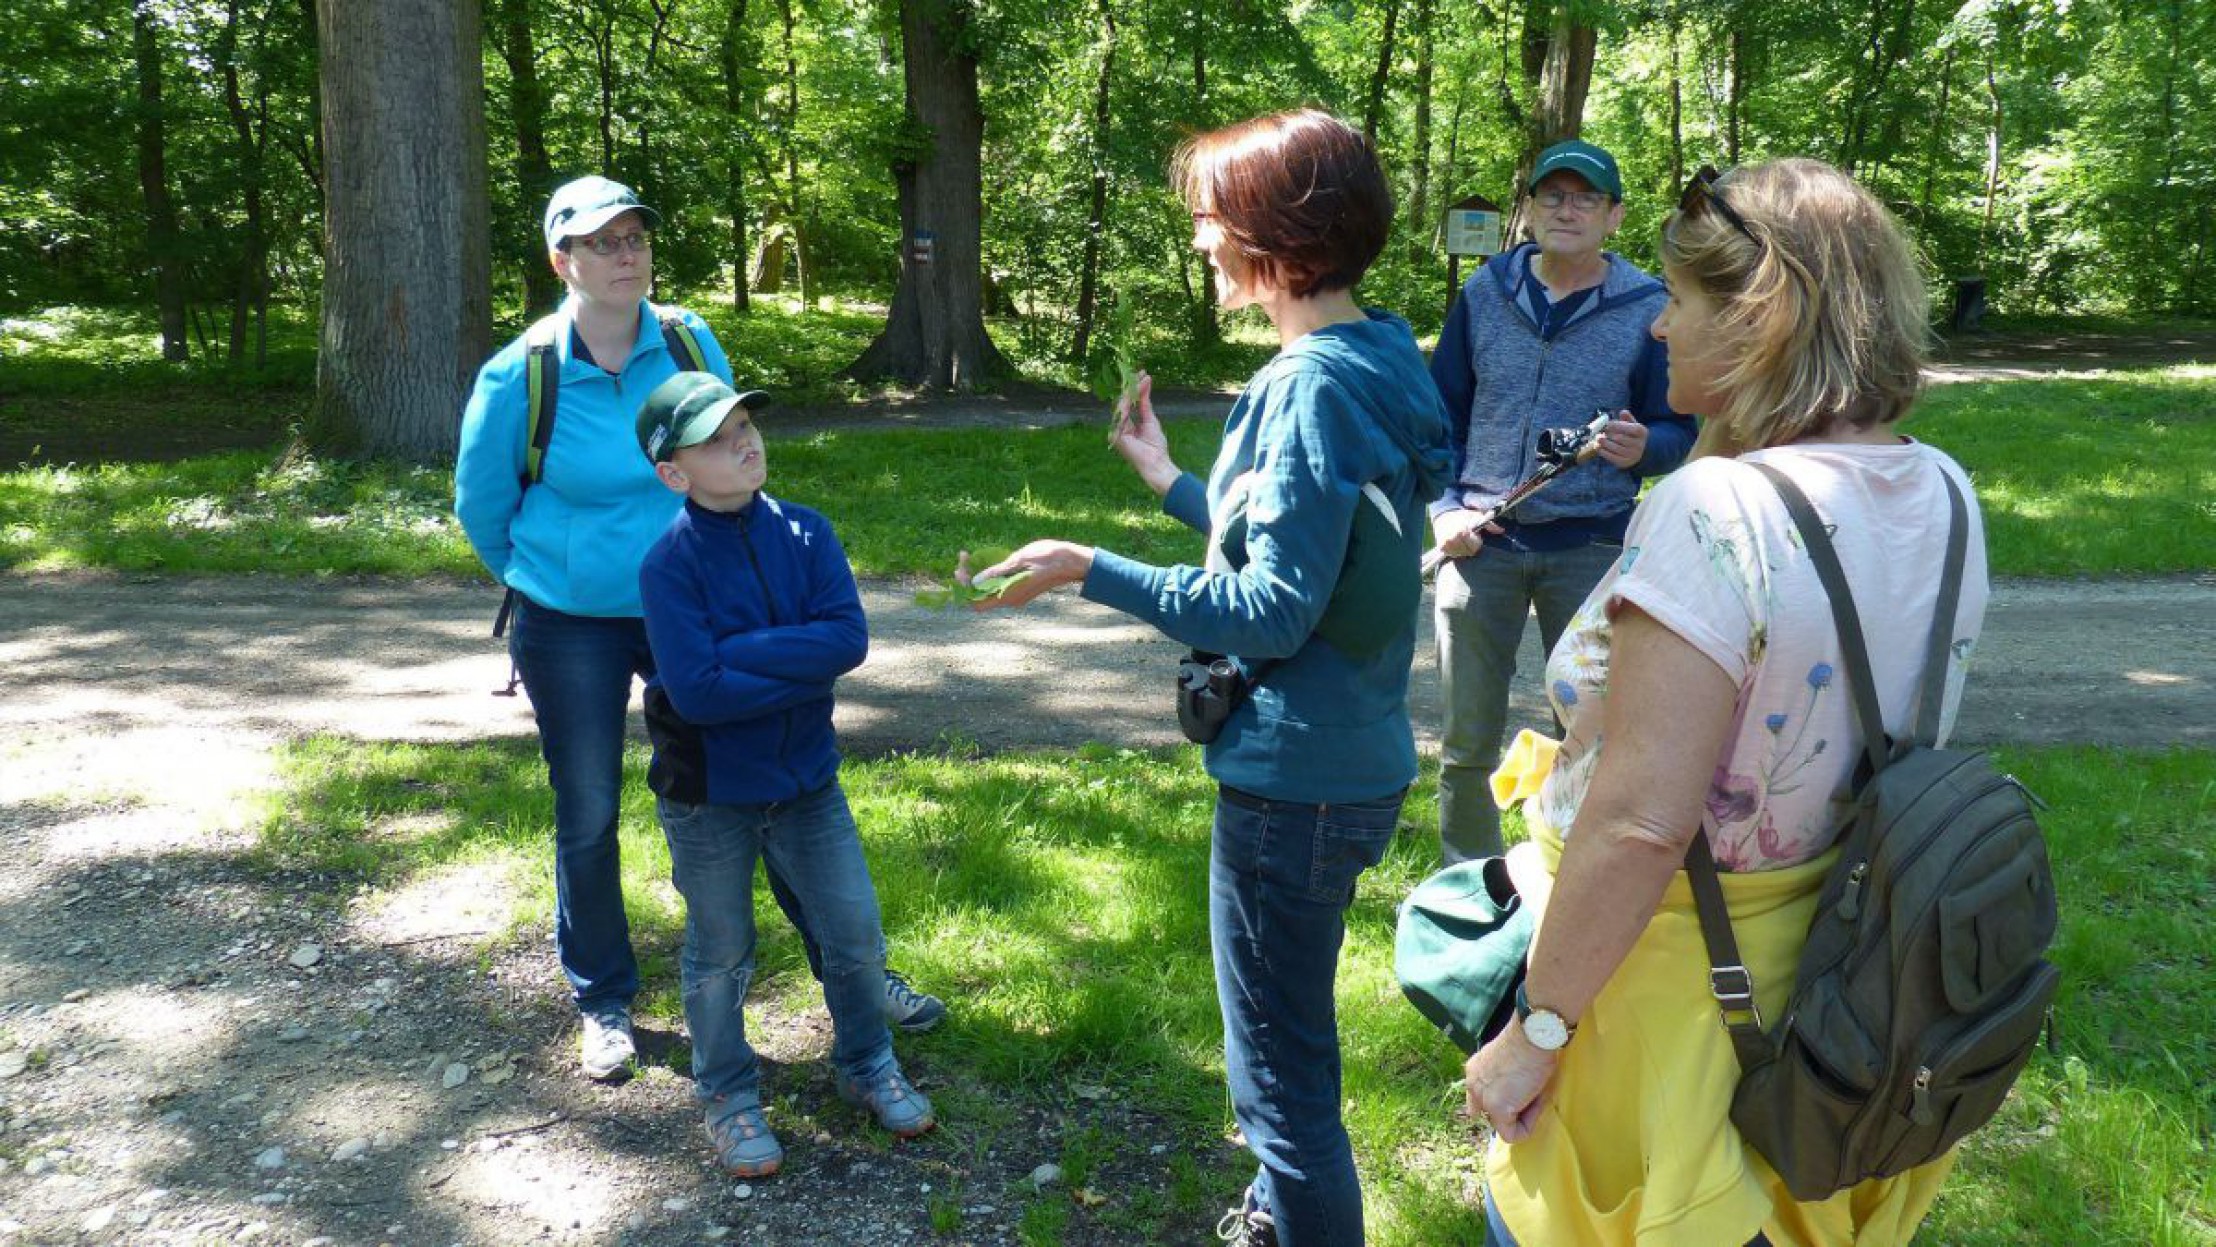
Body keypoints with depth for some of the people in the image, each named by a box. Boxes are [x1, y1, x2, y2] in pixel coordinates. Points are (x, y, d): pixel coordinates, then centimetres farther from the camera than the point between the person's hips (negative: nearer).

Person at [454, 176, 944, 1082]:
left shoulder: (693, 346, -5)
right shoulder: (519, 376, -13)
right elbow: (481, 506, 2)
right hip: (571, 628, -2)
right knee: (588, 822, 9)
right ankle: (603, 1004, 31)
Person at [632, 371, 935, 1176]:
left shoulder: (805, 534, -7)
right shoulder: (668, 564, -19)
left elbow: (849, 637, -19)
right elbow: (696, 690, -27)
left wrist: (737, 652, -23)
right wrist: (802, 670, -21)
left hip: (807, 777, 4)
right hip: (709, 792, -3)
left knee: (856, 935, 12)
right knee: (721, 955, 14)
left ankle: (867, 1067, 37)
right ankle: (729, 1098, 36)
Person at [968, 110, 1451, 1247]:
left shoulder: (1312, 387, -22)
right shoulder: (1374, 361, 7)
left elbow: (1272, 612, -23)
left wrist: (1096, 573, -19)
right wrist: (1173, 485, 24)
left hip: (1296, 783, -11)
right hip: (1352, 758, 11)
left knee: (1281, 1068, 5)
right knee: (1292, 1032, 29)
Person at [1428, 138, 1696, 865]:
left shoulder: (1648, 308, 1)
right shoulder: (1484, 293, 6)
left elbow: (1680, 430, 5)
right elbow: (1442, 412, 11)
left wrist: (1643, 448, -18)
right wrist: (1446, 508, -2)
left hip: (1591, 544, -1)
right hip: (1480, 540, 1)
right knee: (1465, 742, 6)